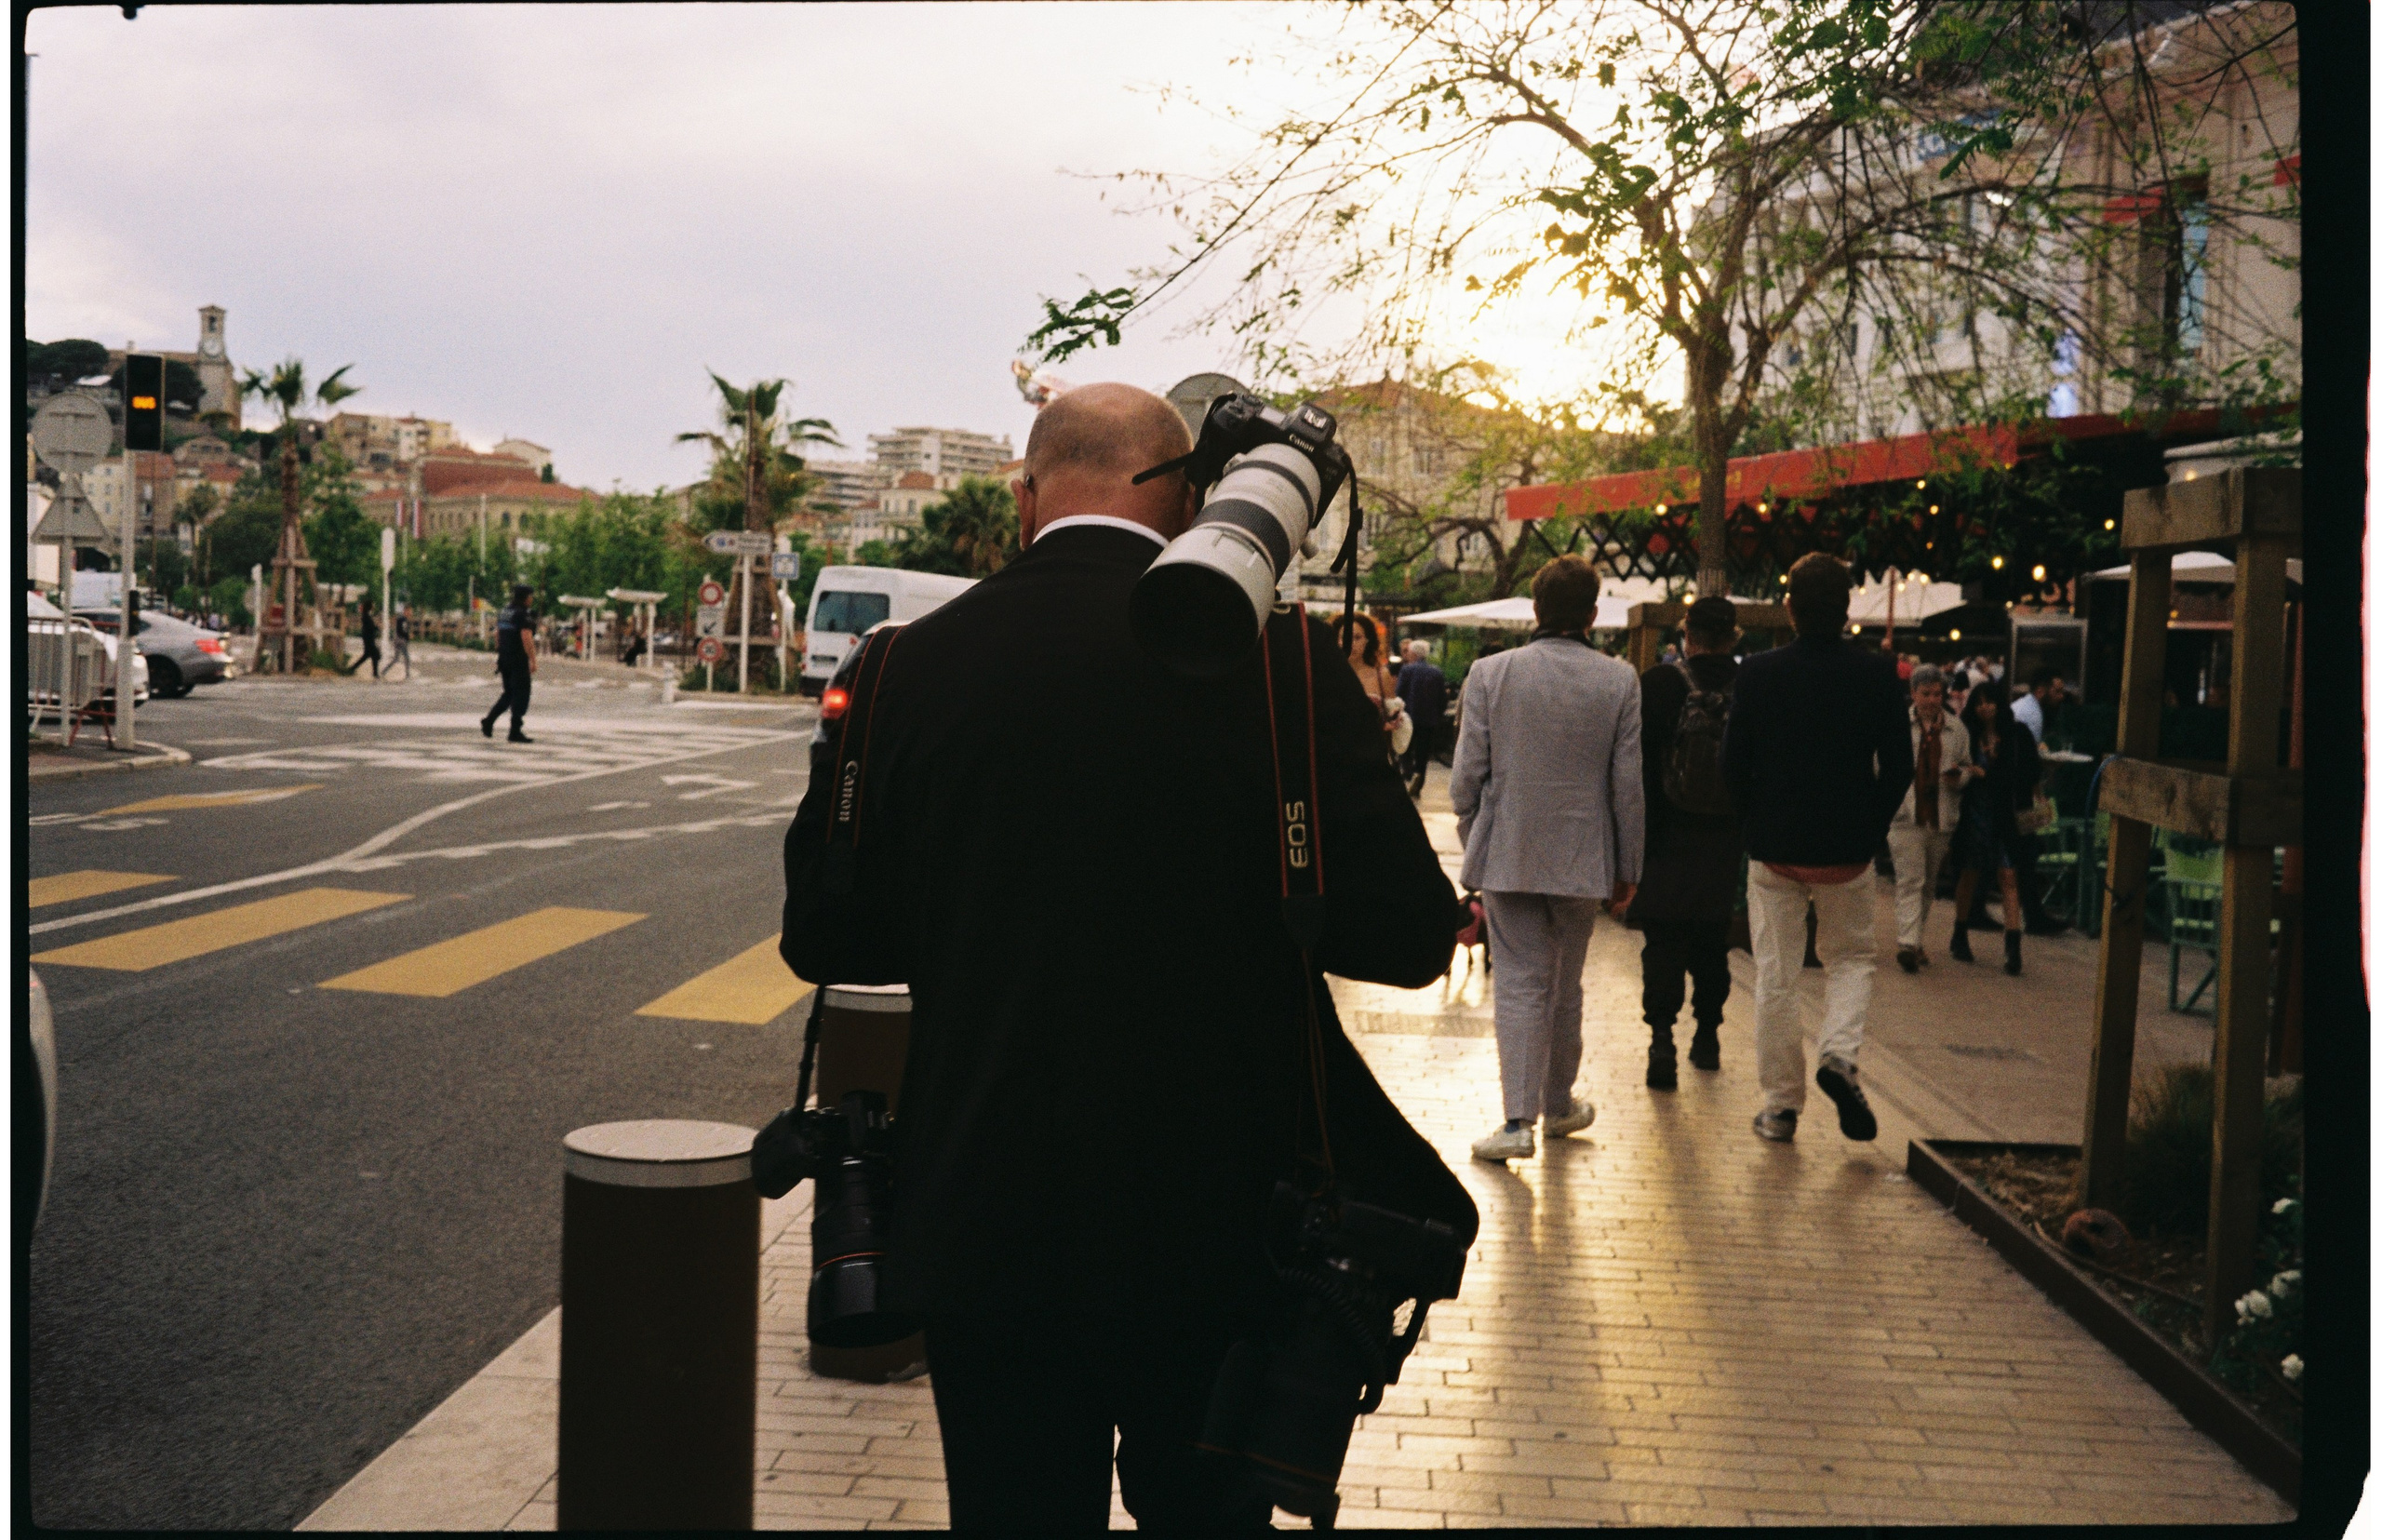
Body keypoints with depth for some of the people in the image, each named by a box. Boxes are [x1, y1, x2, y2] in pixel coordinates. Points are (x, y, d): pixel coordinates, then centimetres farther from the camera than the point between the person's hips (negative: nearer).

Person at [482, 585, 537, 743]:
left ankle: (489, 720, 5)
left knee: (509, 693, 18)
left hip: (504, 659, 8)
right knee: (521, 694, -1)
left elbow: (498, 635, 18)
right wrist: (533, 660, -19)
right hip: (519, 660, -8)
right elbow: (526, 638, -21)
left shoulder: (503, 612, 12)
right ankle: (515, 733, -2)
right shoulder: (523, 615, -14)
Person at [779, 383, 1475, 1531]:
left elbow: (822, 938, 2)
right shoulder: (1274, 657, -11)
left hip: (986, 1222, 1)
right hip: (1214, 1218, 0)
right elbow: (1405, 935, -11)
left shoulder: (917, 663, -6)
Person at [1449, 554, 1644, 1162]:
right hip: (1580, 857, 1)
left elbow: (1468, 775, -4)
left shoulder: (1490, 674, -6)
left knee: (1520, 985, 1)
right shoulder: (1618, 681, -4)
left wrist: (1472, 845, 11)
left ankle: (1518, 1119, -8)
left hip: (1506, 855, -1)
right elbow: (1628, 784, -1)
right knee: (1565, 987, 16)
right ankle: (1559, 1104, 31)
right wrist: (1628, 867, 8)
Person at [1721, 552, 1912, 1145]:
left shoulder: (1758, 673, -7)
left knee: (1775, 978, 8)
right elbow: (1898, 767, -3)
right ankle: (1840, 1053, -5)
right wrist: (1871, 830, 9)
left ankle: (1780, 1105, 13)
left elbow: (1733, 764, -4)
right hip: (1848, 851, 0)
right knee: (1853, 958, 20)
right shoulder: (1877, 674, -6)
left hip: (1773, 850, 0)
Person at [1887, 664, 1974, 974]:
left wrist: (1959, 776, -7)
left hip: (1941, 818, 4)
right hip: (1906, 817, -3)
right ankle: (1907, 943, -19)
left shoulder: (1957, 729, 10)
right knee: (1910, 879, -12)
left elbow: (1967, 768, 16)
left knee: (1928, 883, 13)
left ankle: (1917, 940, 25)